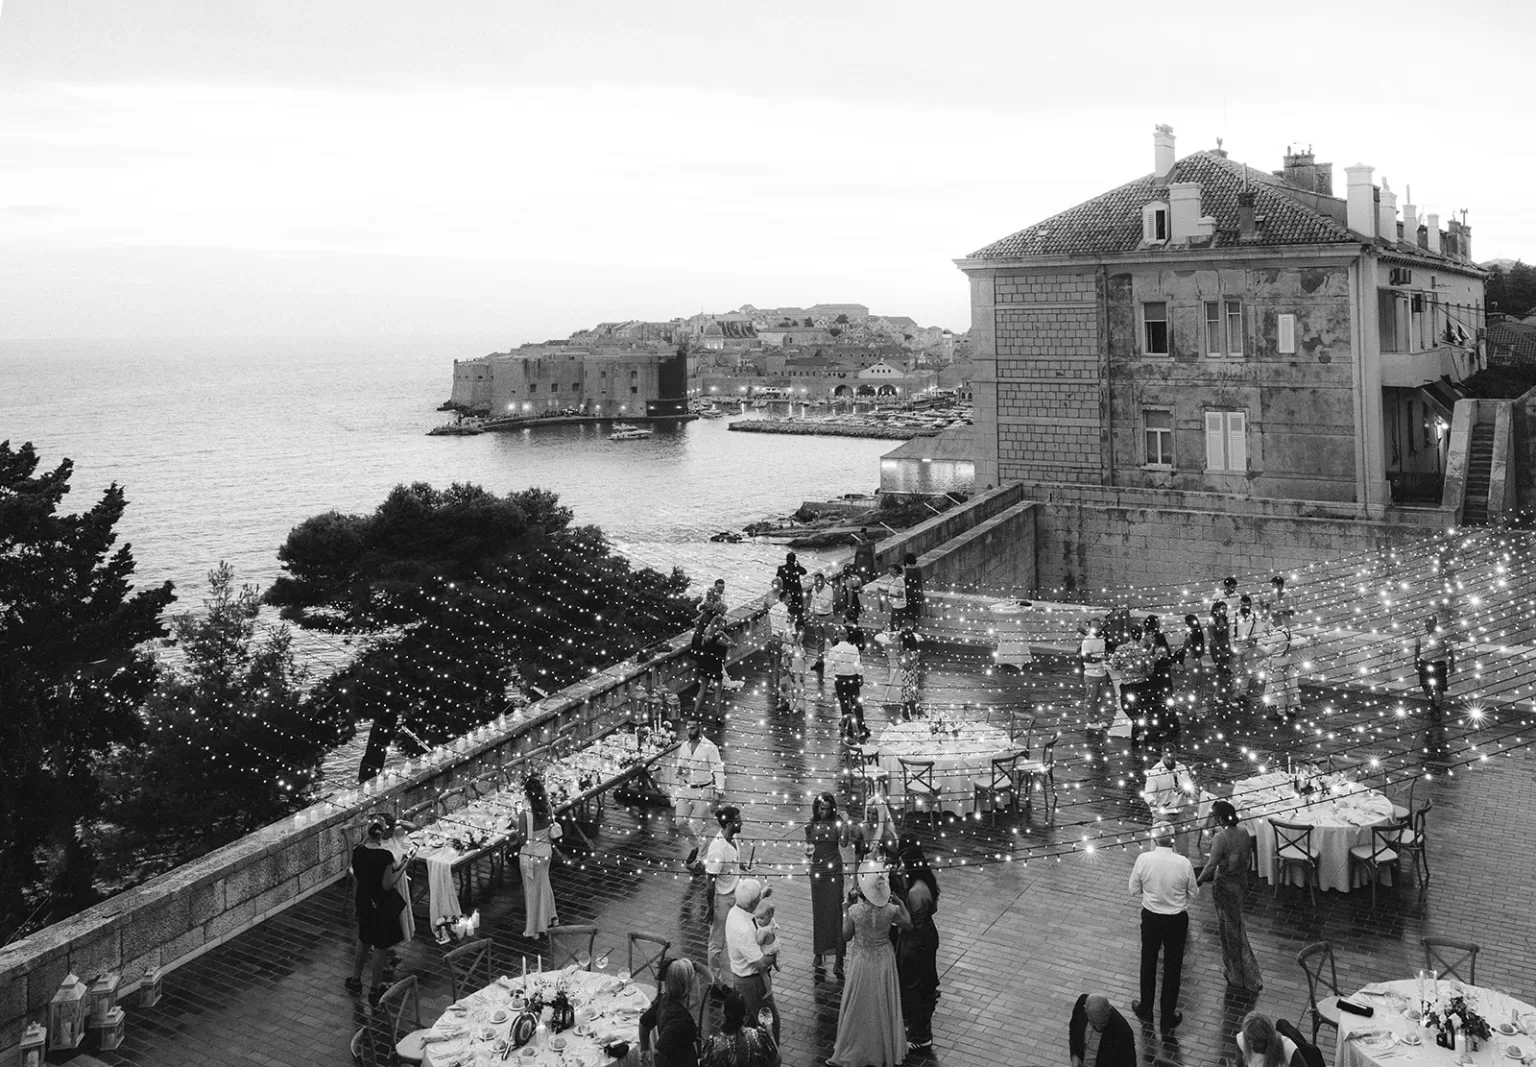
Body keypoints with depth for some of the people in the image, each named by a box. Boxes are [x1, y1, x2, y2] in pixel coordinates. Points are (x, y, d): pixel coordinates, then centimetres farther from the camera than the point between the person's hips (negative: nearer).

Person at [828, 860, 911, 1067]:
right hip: (884, 962, 2)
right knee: (884, 1006, 21)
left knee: (858, 1009, 16)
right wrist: (899, 900, 3)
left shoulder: (855, 911, -25)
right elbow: (908, 925, -1)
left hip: (862, 963, -2)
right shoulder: (891, 910, -20)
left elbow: (846, 936, -8)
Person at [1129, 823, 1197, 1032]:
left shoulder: (1143, 860, -18)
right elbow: (1193, 894, -6)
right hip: (1177, 920, -1)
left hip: (1151, 917, 1)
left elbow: (1134, 889, -6)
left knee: (1148, 963, 21)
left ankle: (1145, 1010, 36)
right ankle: (1168, 1018, 25)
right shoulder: (1183, 863, -20)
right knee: (1172, 967, 14)